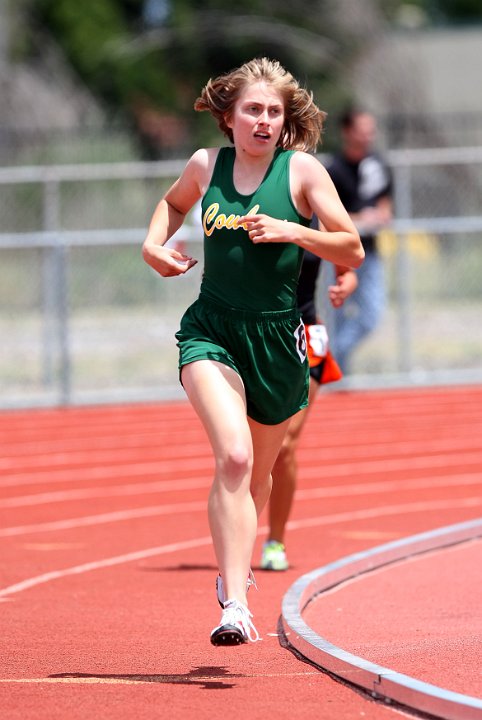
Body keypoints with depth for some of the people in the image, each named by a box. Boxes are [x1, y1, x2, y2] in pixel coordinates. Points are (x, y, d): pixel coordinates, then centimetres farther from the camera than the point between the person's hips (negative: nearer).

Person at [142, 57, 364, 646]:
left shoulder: (302, 170, -4)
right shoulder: (206, 166, 4)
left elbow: (353, 250, -4)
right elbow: (174, 202, 28)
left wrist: (294, 231, -19)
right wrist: (154, 244, 9)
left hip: (276, 337, 1)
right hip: (211, 331, -1)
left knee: (257, 472, 17)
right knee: (233, 456, -23)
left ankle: (235, 566, 47)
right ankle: (235, 605, -29)